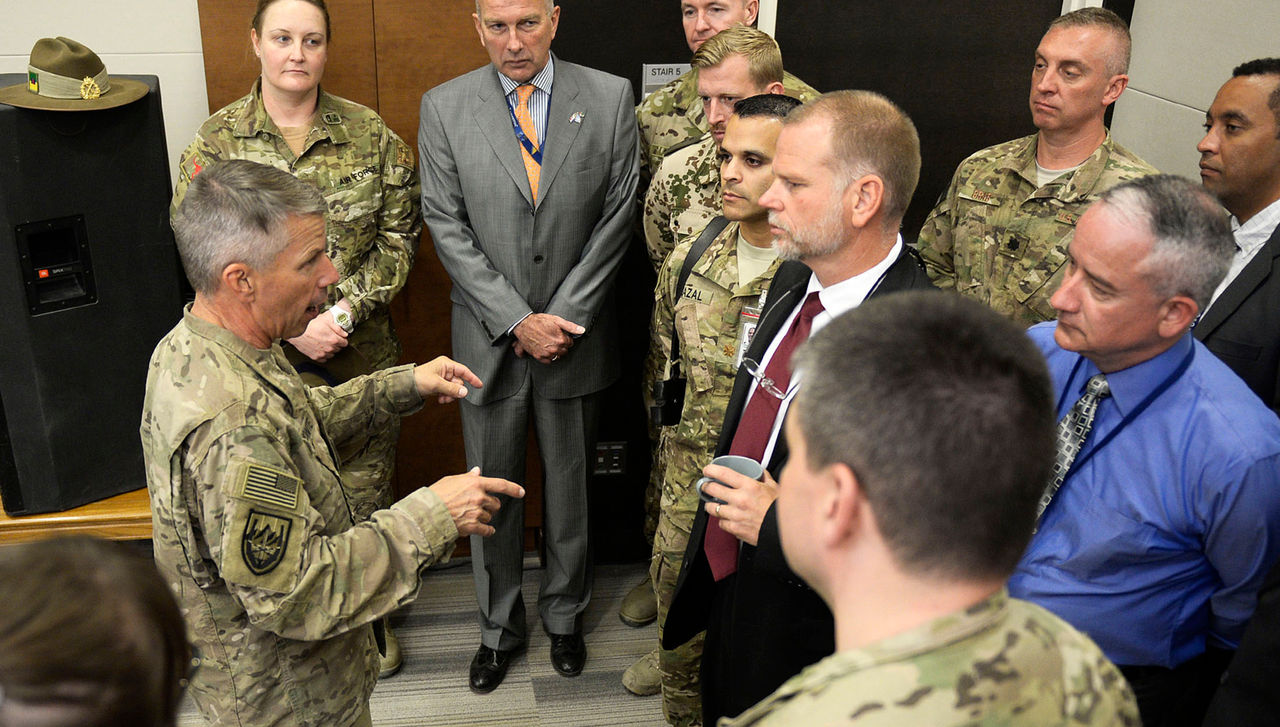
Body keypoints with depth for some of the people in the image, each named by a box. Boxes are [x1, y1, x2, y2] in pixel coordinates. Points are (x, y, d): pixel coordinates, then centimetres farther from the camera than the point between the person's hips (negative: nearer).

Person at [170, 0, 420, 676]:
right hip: (264, 360, 0)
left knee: (364, 491, 12)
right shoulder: (215, 141, -2)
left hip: (362, 355, 1)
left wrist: (347, 310, -14)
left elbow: (397, 237, 0)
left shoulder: (372, 136, -1)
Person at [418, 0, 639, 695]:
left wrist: (562, 318, -10)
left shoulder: (610, 98, -3)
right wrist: (518, 321, -13)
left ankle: (564, 613, 38)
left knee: (570, 487, 15)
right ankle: (499, 625, 34)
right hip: (488, 341, 0)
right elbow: (447, 226, -6)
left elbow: (616, 219, -4)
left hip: (576, 335, 0)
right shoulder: (445, 107, -3)